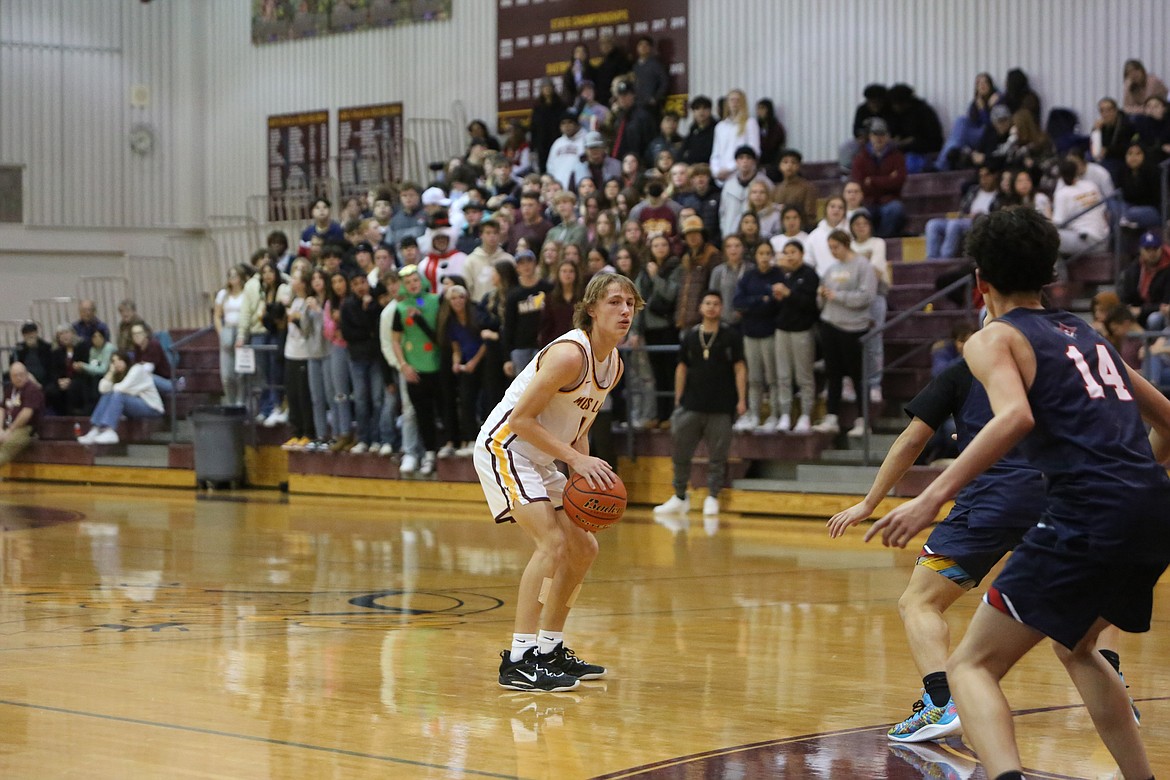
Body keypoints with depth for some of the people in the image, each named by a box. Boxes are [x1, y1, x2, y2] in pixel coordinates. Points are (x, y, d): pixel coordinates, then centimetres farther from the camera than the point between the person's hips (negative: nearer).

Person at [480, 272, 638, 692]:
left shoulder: (613, 364, 6)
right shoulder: (569, 354, -23)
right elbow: (521, 419, -23)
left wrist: (588, 474, 0)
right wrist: (576, 458, -26)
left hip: (538, 459, 10)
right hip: (504, 446, -10)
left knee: (583, 549, 11)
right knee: (552, 541, -23)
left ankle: (550, 649, 23)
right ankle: (519, 660, -23)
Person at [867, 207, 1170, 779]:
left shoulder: (993, 339, 5)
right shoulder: (1085, 334, 25)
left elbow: (1016, 416, -16)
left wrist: (933, 498, -20)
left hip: (1088, 517, -7)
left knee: (970, 666, -3)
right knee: (1075, 647, 32)